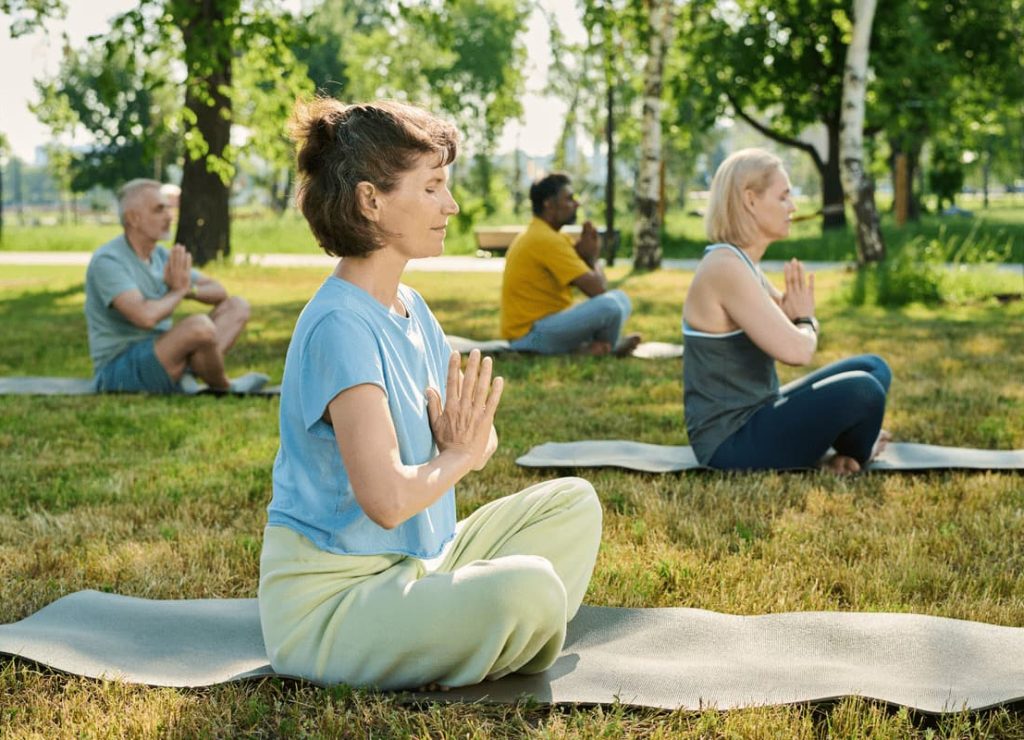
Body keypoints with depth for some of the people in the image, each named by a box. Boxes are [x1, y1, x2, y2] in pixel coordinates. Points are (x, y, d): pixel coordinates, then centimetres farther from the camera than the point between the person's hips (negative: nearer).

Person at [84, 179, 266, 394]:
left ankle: (193, 369, -23)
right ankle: (222, 389, -5)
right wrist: (179, 291, -12)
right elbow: (145, 317, -32)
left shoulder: (163, 256, 10)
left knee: (237, 306, 2)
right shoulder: (107, 261, -17)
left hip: (159, 357, 10)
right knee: (200, 326, -34)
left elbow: (219, 292, 9)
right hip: (121, 372, -10)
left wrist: (189, 289, -14)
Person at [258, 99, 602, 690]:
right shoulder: (340, 327, -22)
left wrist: (467, 440, -10)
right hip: (330, 596, -10)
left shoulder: (412, 309, 8)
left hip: (417, 564, 10)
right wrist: (459, 456, -10)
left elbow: (481, 438, 15)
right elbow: (387, 498, -30)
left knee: (573, 502, 13)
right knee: (527, 586, -30)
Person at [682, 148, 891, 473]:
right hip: (730, 442, -10)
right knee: (860, 391, -25)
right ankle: (854, 457, 4)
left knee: (873, 368, 14)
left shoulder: (743, 264, 10)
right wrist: (805, 320, -4)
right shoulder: (726, 269, -21)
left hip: (756, 416, 10)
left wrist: (800, 317, -4)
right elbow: (797, 350, -27)